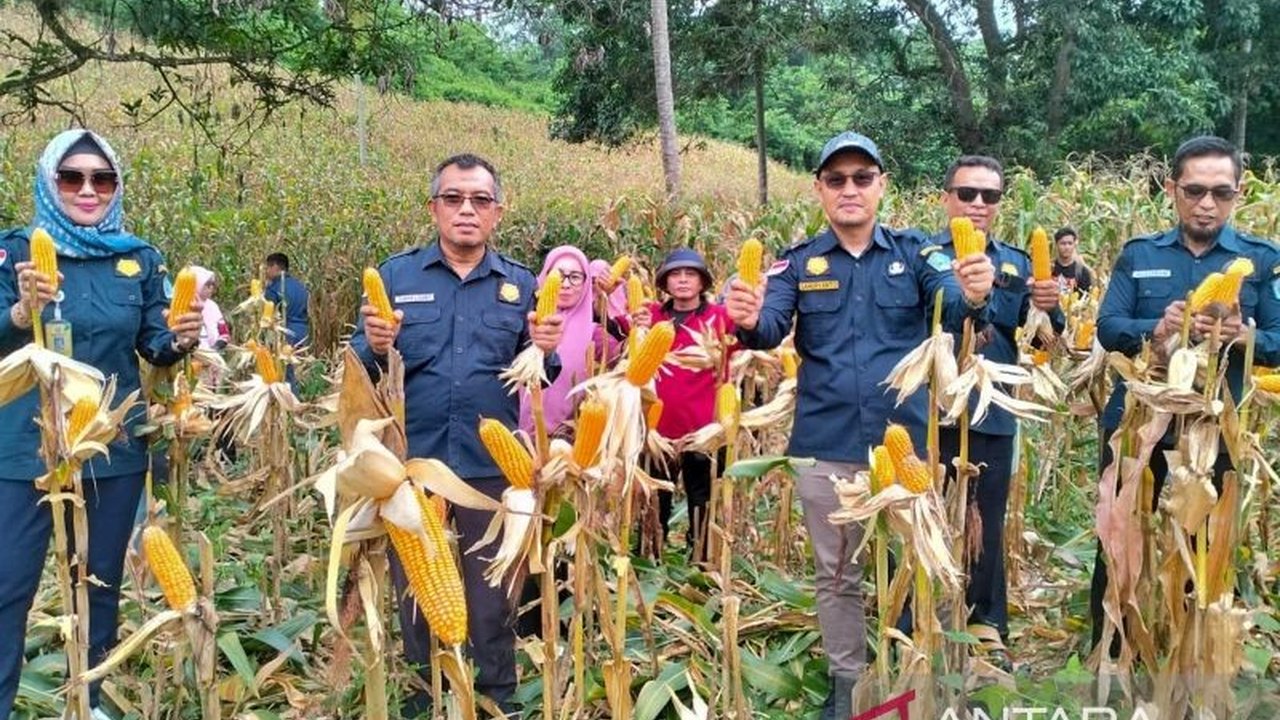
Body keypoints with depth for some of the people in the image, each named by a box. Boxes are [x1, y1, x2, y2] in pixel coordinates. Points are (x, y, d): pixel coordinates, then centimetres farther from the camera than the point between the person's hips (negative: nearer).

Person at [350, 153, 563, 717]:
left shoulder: (521, 283, 5)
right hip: (412, 464, 0)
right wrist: (375, 349, -19)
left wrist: (545, 353, -16)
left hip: (493, 468, 0)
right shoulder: (396, 274, 4)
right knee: (415, 597, 12)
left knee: (492, 602, 10)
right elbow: (360, 372, 3)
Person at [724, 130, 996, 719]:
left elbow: (951, 307, -15)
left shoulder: (914, 252, 2)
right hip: (825, 447, 1)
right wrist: (748, 321, -35)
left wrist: (975, 296, -39)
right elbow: (770, 329, -10)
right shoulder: (798, 263, 3)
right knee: (836, 574, 14)